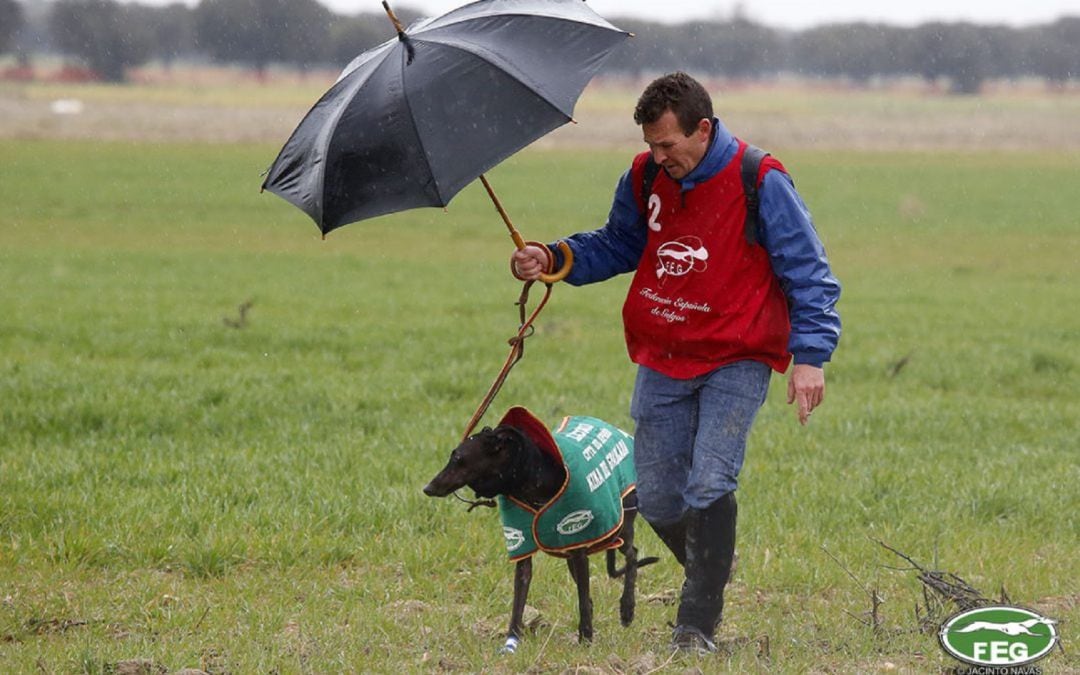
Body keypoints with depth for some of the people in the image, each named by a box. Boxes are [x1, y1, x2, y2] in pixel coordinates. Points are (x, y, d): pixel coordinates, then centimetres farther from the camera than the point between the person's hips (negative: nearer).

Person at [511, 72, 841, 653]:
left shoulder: (760, 183, -13)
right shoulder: (645, 178, 2)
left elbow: (807, 272, -9)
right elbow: (617, 245, 18)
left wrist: (811, 356, -16)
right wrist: (553, 259, 0)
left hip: (736, 360, -5)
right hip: (662, 360, 5)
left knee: (709, 486, -18)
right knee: (657, 500, 7)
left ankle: (698, 625, -12)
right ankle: (710, 579, 35)